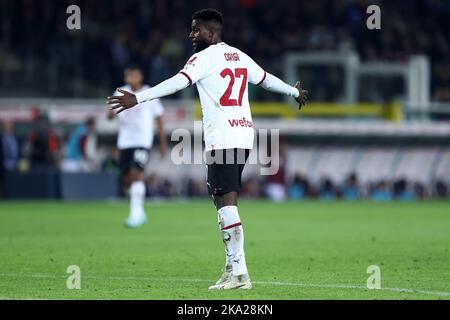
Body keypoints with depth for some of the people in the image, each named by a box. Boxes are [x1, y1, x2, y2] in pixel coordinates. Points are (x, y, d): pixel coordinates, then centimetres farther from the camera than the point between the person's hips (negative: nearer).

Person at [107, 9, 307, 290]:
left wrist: (137, 98, -26)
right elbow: (266, 79, 32)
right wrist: (295, 92, 51)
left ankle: (239, 273, -17)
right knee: (224, 202, 13)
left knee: (227, 203, -11)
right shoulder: (239, 56, 18)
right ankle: (232, 269, 13)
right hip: (244, 134, 8)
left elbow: (178, 82, -20)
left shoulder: (205, 57, -6)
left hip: (222, 139, -8)